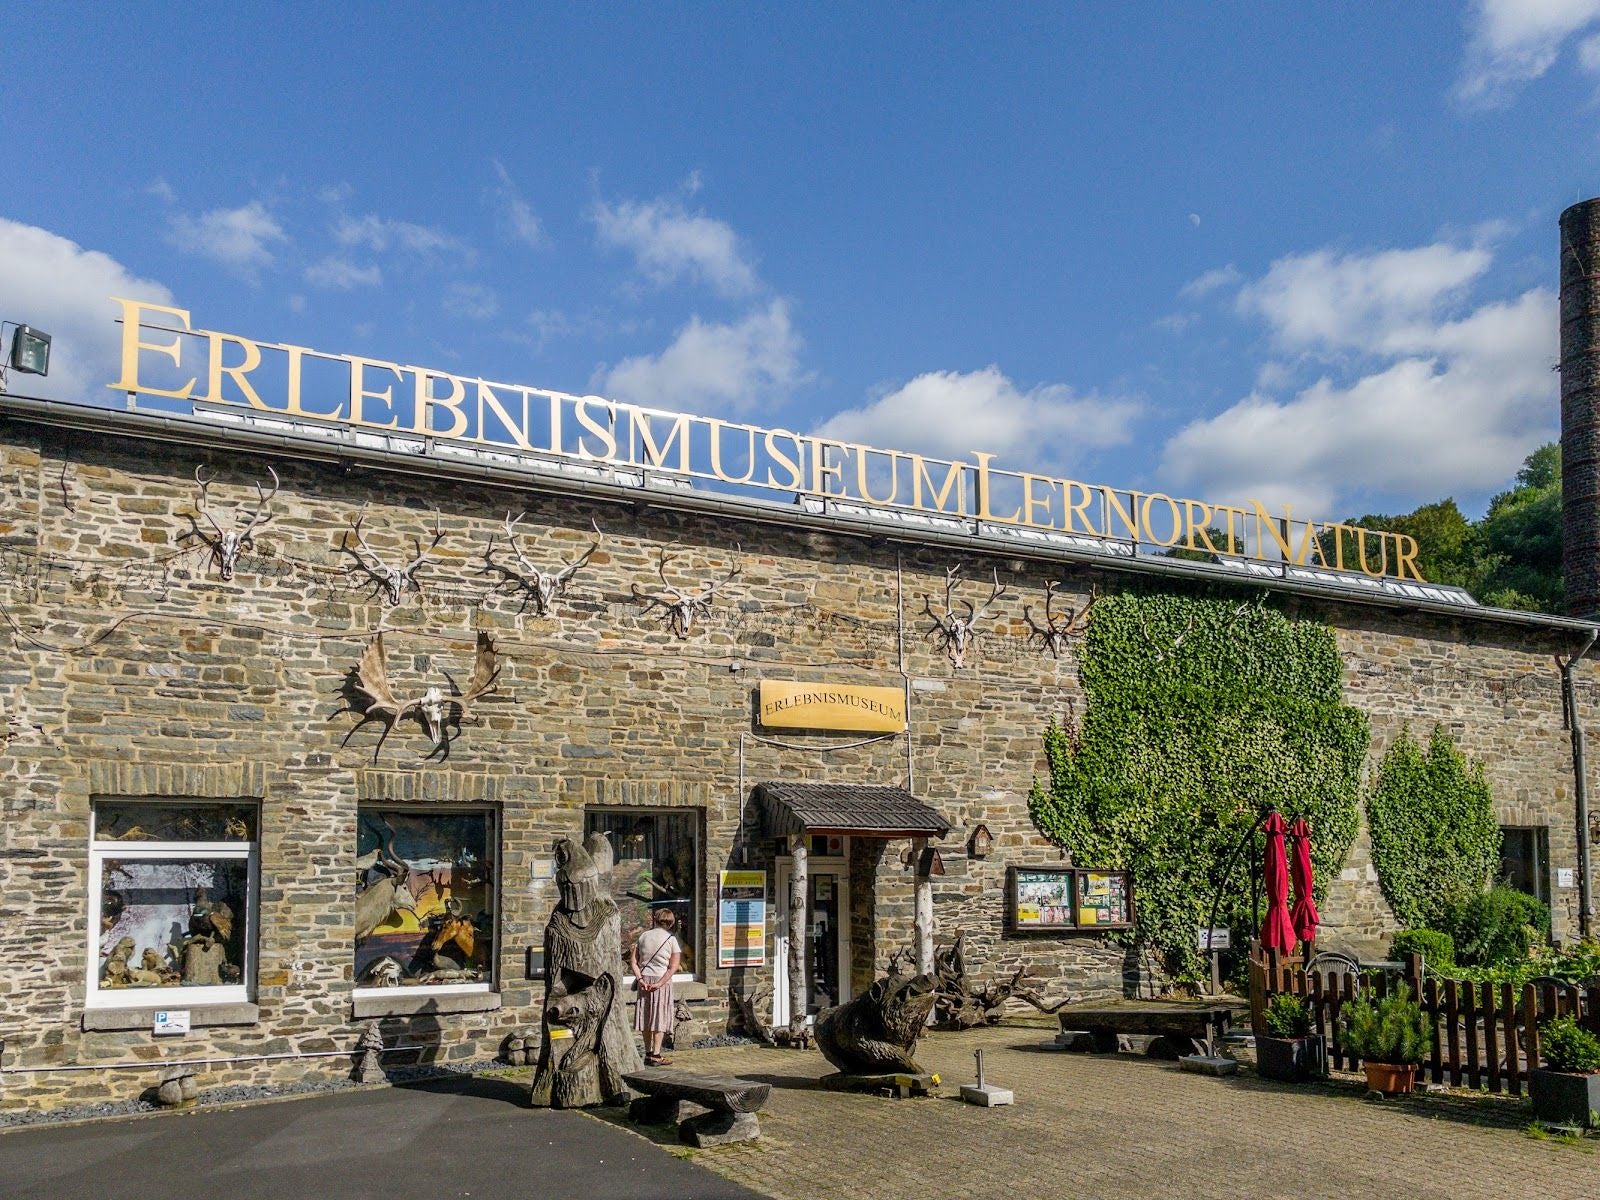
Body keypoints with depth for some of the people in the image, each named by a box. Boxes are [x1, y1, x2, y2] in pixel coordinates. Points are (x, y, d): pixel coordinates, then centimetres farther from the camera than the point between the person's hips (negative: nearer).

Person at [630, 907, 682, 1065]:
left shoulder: (643, 936, 5)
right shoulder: (671, 939, -3)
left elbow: (633, 960, 0)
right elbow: (673, 967, -10)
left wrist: (639, 978, -6)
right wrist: (660, 983, -12)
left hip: (644, 980, 3)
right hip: (662, 980, -3)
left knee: (646, 1016, 10)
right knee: (660, 1017, 2)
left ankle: (648, 1053, 18)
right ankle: (656, 1055, 1)